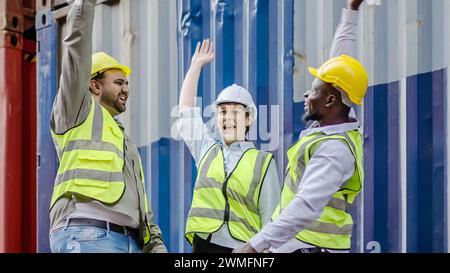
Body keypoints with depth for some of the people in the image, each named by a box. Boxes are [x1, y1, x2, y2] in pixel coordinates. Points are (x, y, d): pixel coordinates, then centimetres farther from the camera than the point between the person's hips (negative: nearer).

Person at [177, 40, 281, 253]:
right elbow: (186, 109, 22)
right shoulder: (206, 149, 15)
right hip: (203, 245, 3)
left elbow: (270, 218, 3)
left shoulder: (263, 162, 5)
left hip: (243, 248, -3)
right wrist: (196, 65, 23)